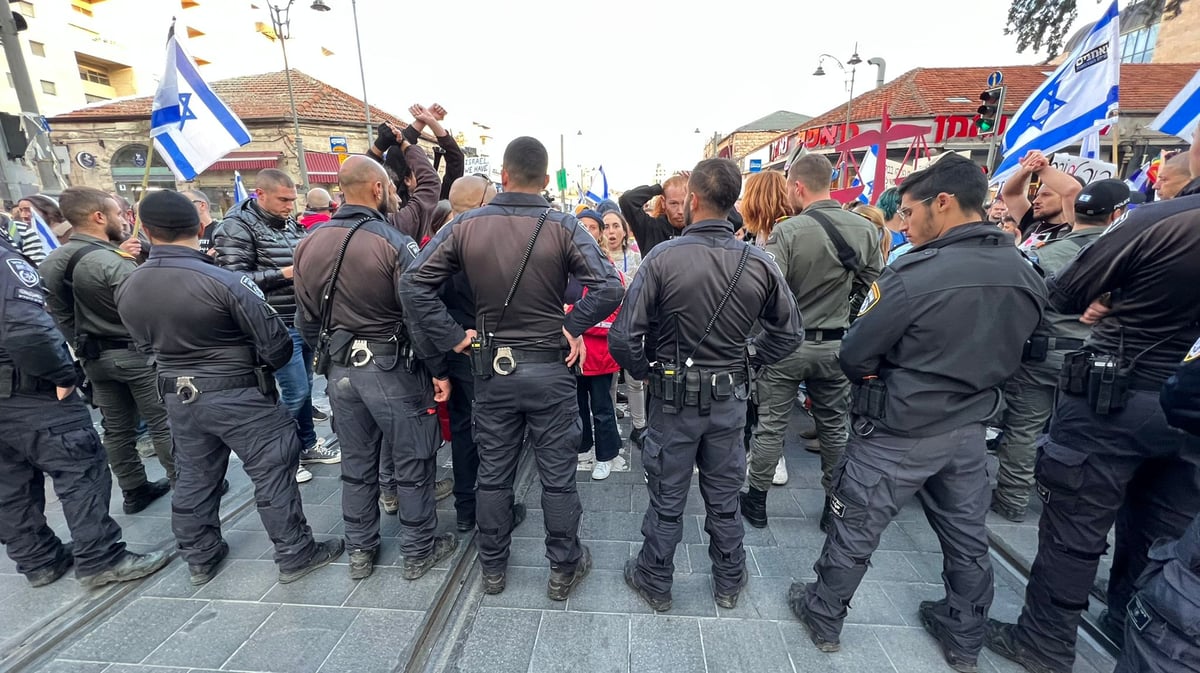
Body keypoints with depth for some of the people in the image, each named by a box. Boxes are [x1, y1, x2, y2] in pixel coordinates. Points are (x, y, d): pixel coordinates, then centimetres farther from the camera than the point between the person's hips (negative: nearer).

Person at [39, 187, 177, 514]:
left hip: (95, 357, 8)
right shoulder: (113, 262, -22)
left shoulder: (53, 262, 5)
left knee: (117, 429, 14)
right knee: (164, 423, 1)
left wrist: (81, 345, 20)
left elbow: (58, 312, 12)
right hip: (136, 353, -8)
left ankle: (134, 492, 25)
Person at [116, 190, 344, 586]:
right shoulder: (224, 281, -22)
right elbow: (276, 344, -19)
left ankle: (199, 558, 37)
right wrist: (263, 367, 3)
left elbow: (146, 344, 11)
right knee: (272, 474, 5)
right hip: (239, 394, -6)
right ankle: (295, 554, 15)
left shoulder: (127, 290, -2)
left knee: (194, 478, 20)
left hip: (179, 396, 6)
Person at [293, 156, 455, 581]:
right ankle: (418, 551, 24)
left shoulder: (309, 245, 4)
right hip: (391, 368, -6)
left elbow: (306, 318, 9)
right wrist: (439, 370, -9)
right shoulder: (394, 243, -16)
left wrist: (328, 359, 20)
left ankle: (360, 552, 34)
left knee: (356, 463, 19)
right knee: (413, 462, 10)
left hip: (340, 369, 6)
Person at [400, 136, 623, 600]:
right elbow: (608, 287, -20)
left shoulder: (466, 226, -4)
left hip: (492, 369, 3)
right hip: (550, 368, -2)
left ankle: (492, 568, 37)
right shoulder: (564, 228, -10)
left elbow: (413, 284, -6)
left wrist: (451, 337, -3)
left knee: (493, 474, 18)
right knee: (557, 474, 13)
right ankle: (563, 569, 31)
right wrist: (574, 327, -7)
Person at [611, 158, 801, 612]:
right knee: (724, 498, 21)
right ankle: (729, 582, 42)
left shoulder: (663, 257, -19)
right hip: (731, 398, 3)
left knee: (667, 499, 15)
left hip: (674, 396, -3)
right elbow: (788, 334, 2)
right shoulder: (759, 263, -8)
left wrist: (645, 371, -1)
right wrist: (747, 361, 12)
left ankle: (655, 584, 37)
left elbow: (623, 339, -19)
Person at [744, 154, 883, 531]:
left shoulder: (787, 231, -17)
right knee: (835, 427, 18)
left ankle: (757, 501, 23)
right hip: (835, 344, 4)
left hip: (787, 343, -3)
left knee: (770, 426, 9)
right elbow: (869, 285, 4)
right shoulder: (866, 230, -4)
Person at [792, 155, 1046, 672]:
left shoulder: (914, 274, -24)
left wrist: (879, 380, 4)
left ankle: (824, 618, 31)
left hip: (898, 432, -6)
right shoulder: (1027, 275, -1)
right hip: (969, 428, 7)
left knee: (855, 530, 11)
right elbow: (1007, 357, 10)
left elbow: (854, 356, -16)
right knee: (967, 538, 22)